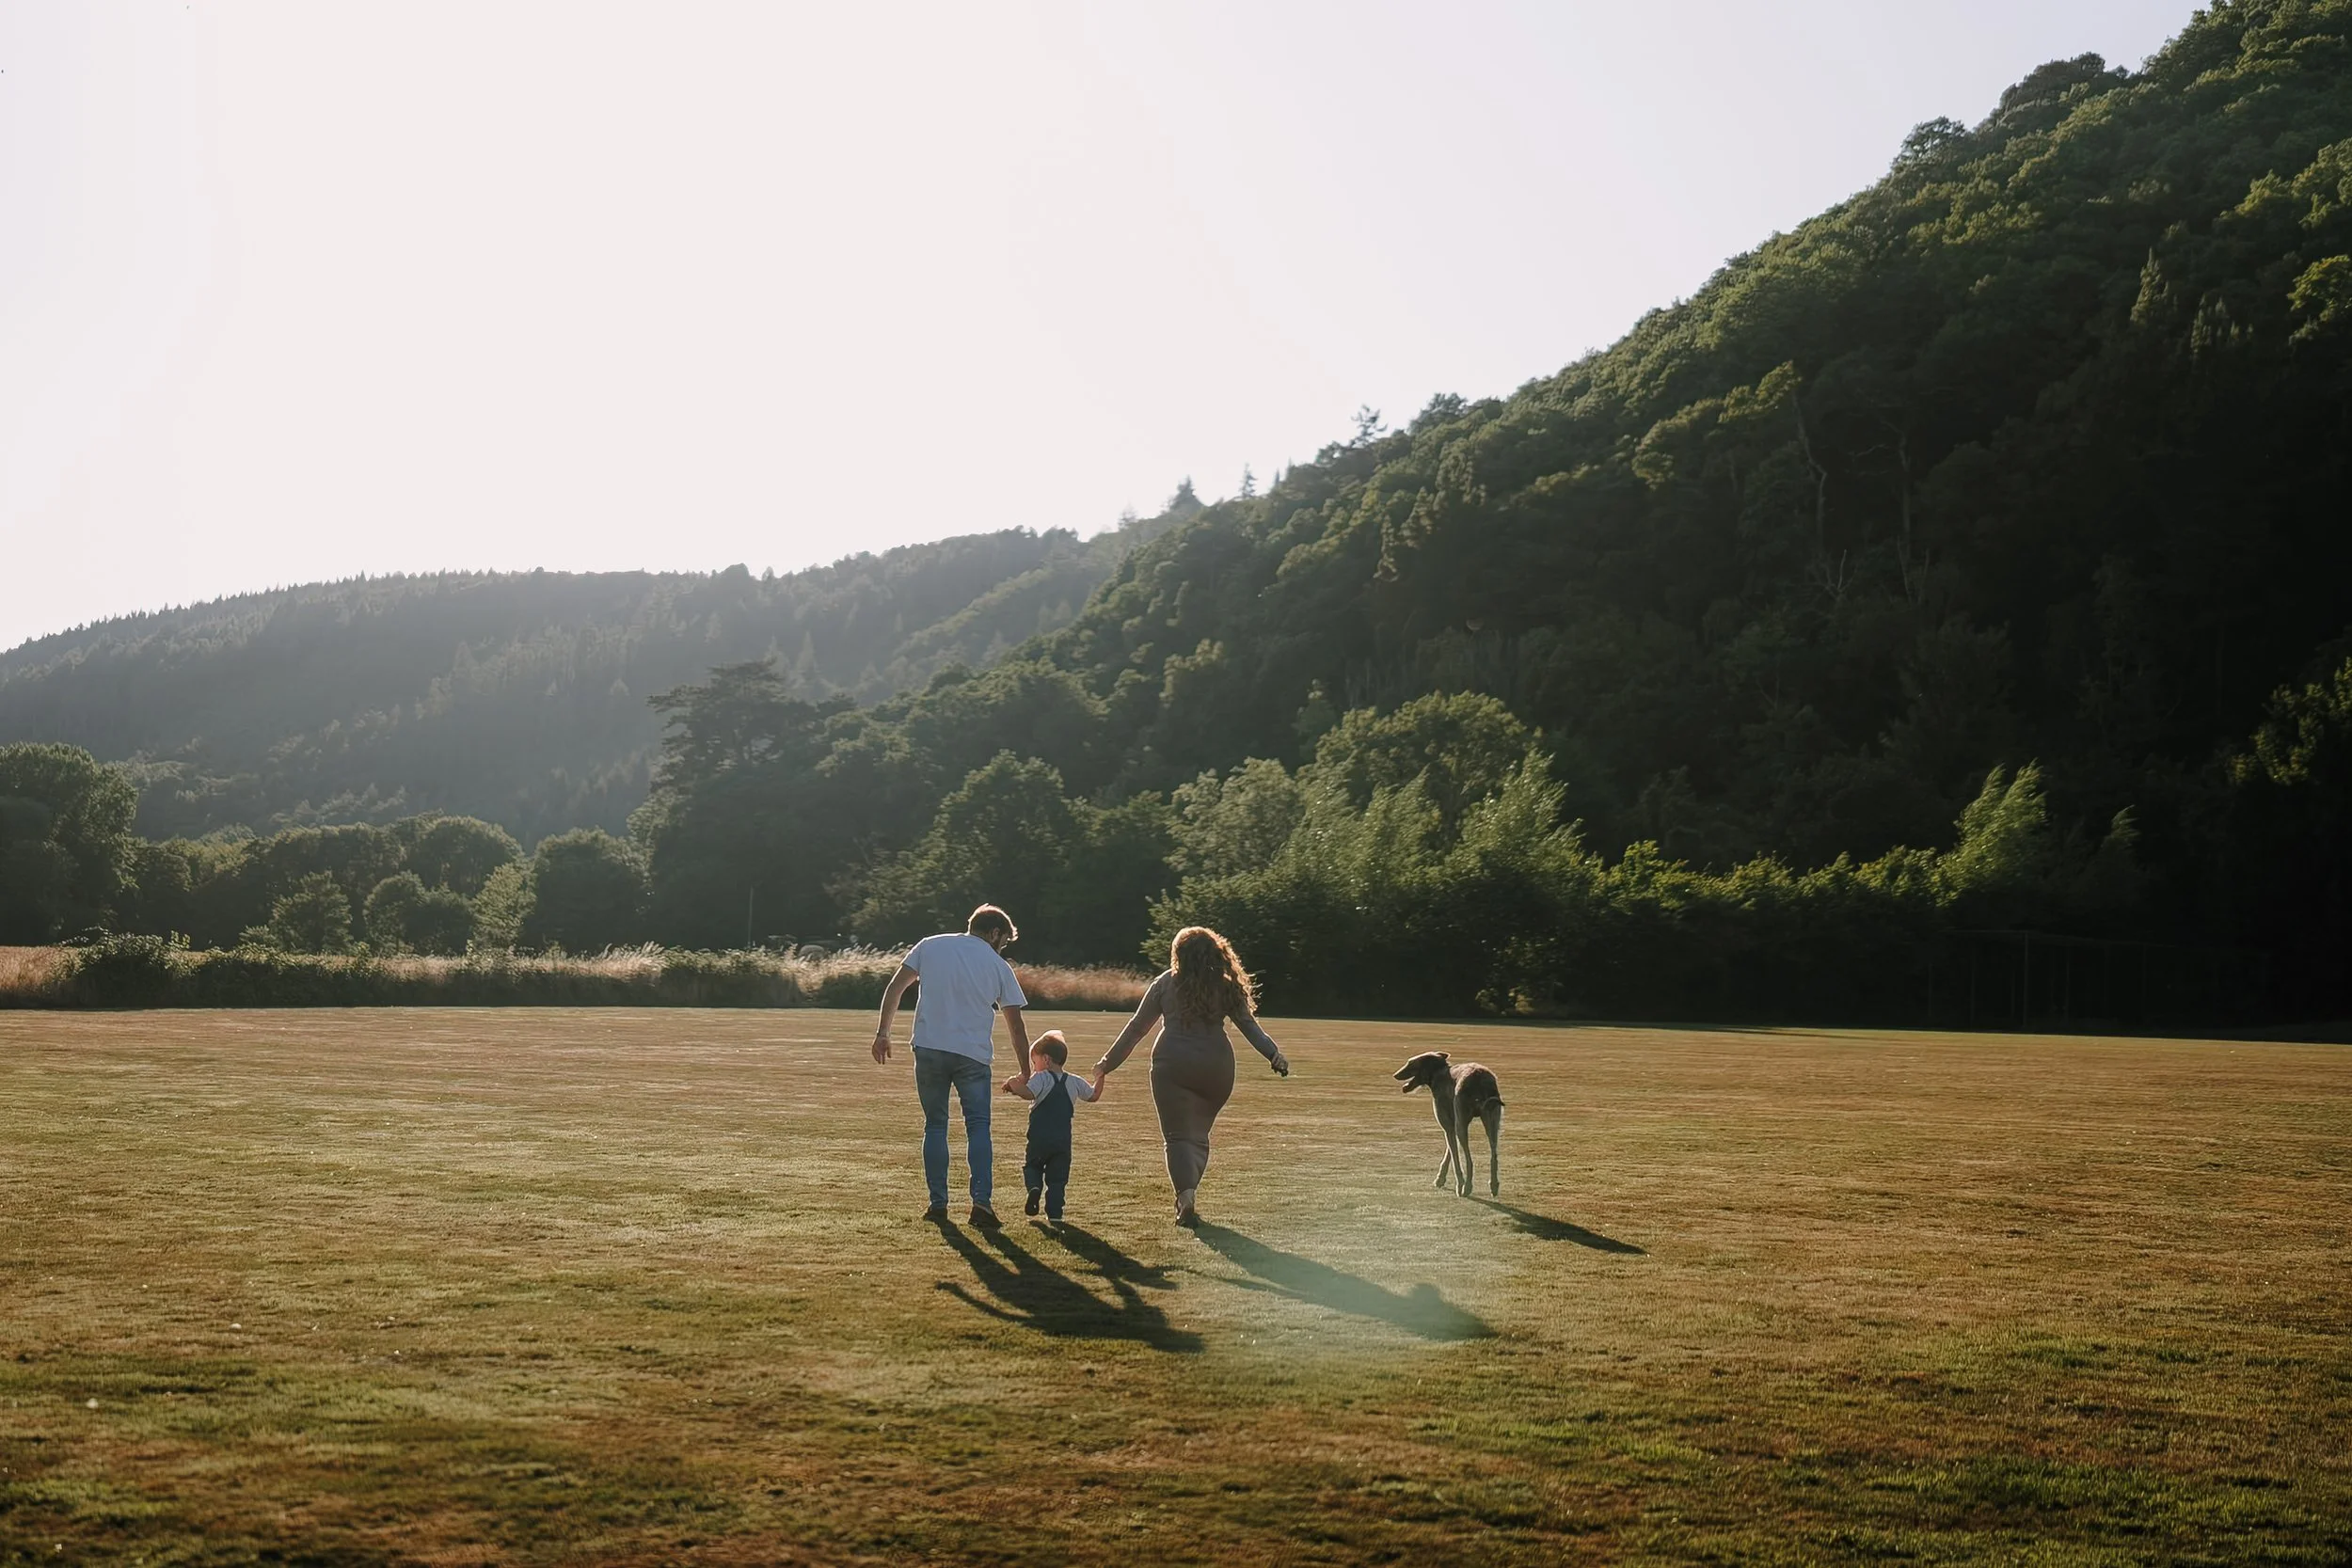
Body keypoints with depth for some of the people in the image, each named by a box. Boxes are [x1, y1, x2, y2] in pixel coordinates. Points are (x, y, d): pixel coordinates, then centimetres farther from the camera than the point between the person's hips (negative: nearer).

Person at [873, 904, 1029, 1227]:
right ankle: (981, 1200, -13)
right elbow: (1016, 1025, 9)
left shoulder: (930, 946, 11)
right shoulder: (999, 966, 8)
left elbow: (895, 987, 7)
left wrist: (882, 1032, 11)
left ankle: (938, 1203, 10)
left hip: (929, 1049, 1)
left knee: (935, 1125, 12)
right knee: (978, 1126, 2)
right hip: (973, 1055, -1)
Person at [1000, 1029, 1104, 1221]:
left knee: (1032, 1165, 16)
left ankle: (1034, 1187, -14)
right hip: (1063, 1140, 3)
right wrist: (1100, 1077, 42)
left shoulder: (1041, 1078, -6)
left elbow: (1028, 1093, -24)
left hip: (1039, 1137, -3)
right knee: (1057, 1177, 9)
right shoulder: (1074, 1082, 11)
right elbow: (1094, 1095, 26)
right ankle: (1054, 1214, -1)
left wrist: (1012, 1083, -9)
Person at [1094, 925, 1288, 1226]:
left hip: (1172, 1065, -2)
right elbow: (1248, 1025, -1)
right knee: (1198, 1134, 16)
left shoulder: (1166, 984, 8)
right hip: (1216, 1066, 2)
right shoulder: (1226, 986, 10)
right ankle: (1187, 1194, 8)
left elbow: (1136, 1027, 9)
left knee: (1178, 1135, -2)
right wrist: (1274, 1054, -6)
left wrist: (1108, 1063, 15)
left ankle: (1186, 1196, -22)